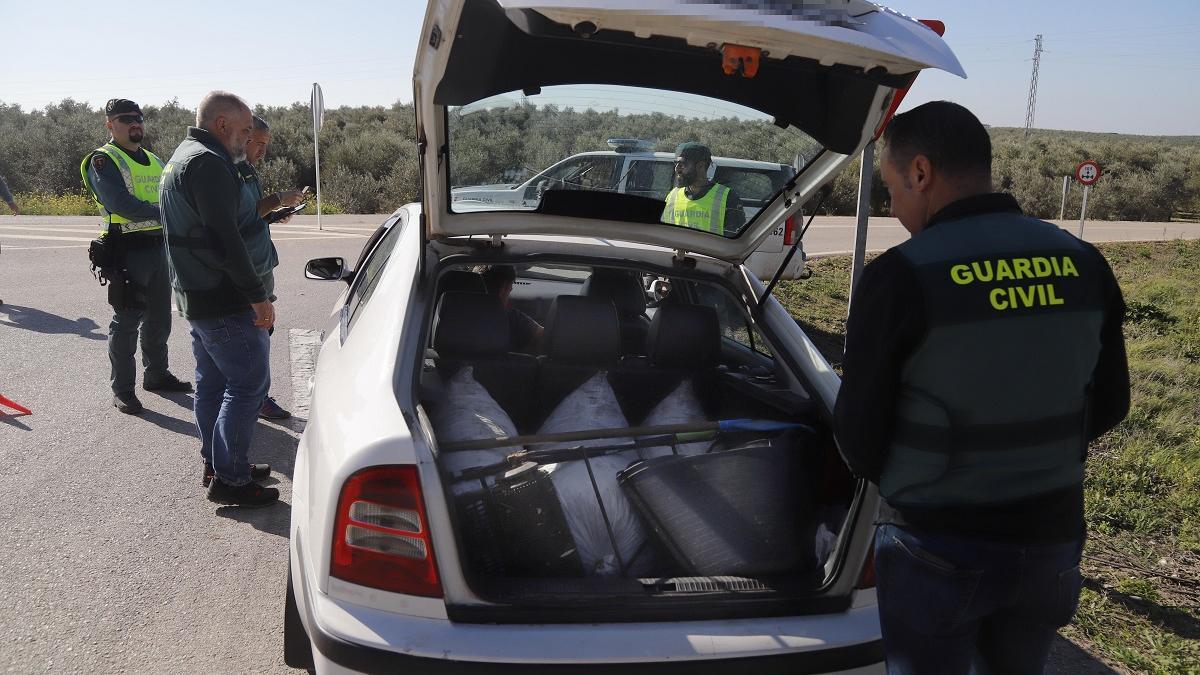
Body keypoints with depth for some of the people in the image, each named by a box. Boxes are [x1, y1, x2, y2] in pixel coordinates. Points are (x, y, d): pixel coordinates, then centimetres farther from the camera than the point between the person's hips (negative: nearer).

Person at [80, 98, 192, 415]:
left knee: (159, 318, 17)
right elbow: (121, 205, -21)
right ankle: (122, 389, 6)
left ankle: (156, 374, 32)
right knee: (127, 321, -2)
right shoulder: (103, 160, -8)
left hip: (159, 247, 8)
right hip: (128, 251, -7)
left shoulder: (153, 160, 17)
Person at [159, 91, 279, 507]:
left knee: (213, 382, 18)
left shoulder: (182, 157, 18)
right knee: (249, 382, -6)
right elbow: (225, 238, -24)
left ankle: (215, 463, 28)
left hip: (194, 296, 11)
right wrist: (257, 295, -21)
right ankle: (229, 479, -2)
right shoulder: (208, 162, -17)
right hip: (222, 300, -11)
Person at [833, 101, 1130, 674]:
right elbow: (1108, 405, 8)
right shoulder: (1084, 264, -3)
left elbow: (858, 432, -12)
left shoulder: (901, 276, -19)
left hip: (937, 548, -5)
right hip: (1051, 541, 5)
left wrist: (886, 476, 9)